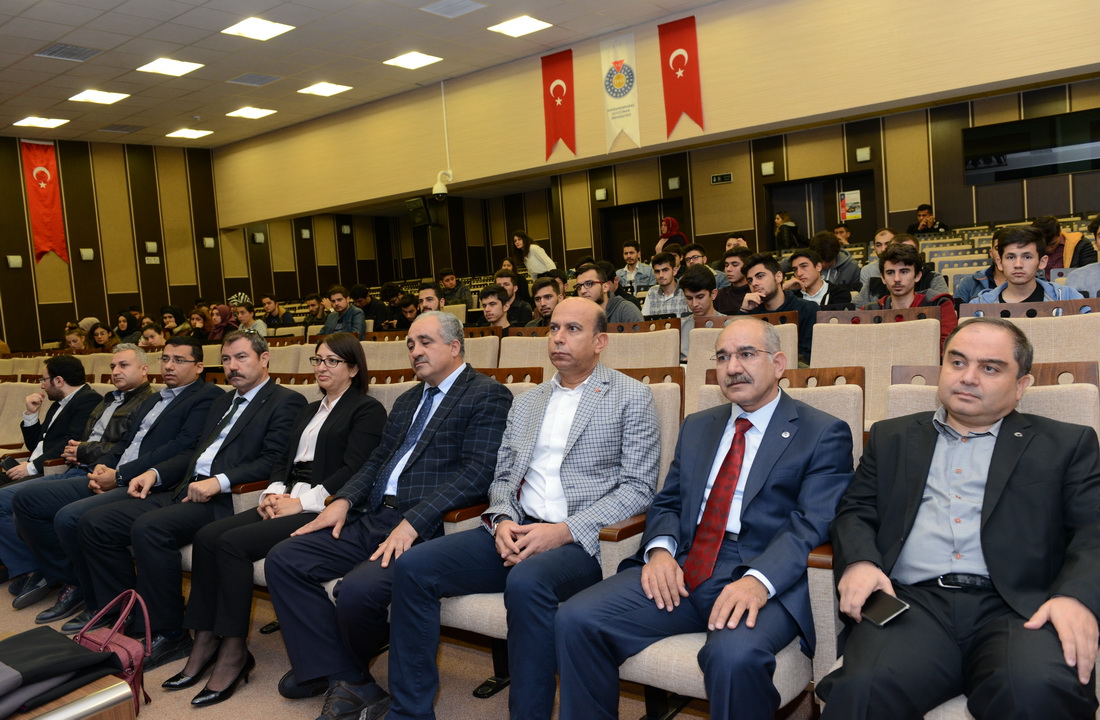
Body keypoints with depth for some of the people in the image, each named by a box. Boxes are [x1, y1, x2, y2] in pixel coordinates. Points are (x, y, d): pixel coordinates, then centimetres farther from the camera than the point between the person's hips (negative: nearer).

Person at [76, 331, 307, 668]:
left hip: (226, 500, -9)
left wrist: (219, 482, -23)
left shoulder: (286, 402, -2)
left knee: (149, 527, -31)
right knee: (95, 523, -2)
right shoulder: (223, 402, 26)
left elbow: (273, 462, -14)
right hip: (184, 491, 9)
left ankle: (169, 634, -15)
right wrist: (155, 473, 8)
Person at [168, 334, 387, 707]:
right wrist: (273, 493, -1)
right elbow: (285, 461, 20)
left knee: (233, 542, -24)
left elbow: (353, 470, -12)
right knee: (207, 536, -13)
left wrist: (301, 502, -16)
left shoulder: (367, 410, 0)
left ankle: (234, 651, -13)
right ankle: (206, 641, -8)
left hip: (321, 508, -8)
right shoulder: (309, 410, 25)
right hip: (288, 503, 8)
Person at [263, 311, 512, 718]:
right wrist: (344, 500, 3)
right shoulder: (408, 400, 23)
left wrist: (413, 523, -21)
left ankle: (351, 675, 7)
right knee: (283, 559, -4)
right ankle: (346, 683, -2)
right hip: (372, 517, 9)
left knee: (358, 590, -29)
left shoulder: (487, 395, -4)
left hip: (426, 527, -8)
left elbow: (477, 471, -15)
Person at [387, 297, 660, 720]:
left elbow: (639, 488, -6)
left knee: (526, 582, -37)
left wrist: (564, 531, -16)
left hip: (580, 541, -5)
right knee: (413, 566, -13)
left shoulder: (632, 397, 2)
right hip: (515, 532, 6)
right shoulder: (525, 403, 19)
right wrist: (502, 520, -4)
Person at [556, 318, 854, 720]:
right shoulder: (697, 427, 22)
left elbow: (812, 523, -8)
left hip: (765, 580, -4)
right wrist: (660, 549, -5)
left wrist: (759, 581, -25)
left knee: (734, 655, -36)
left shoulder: (824, 434, 4)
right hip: (680, 570, 5)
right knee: (575, 620, -16)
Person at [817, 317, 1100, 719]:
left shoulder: (1067, 445, 18)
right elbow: (856, 513, 16)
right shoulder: (892, 437, 23)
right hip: (911, 601, 0)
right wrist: (859, 561, -7)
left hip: (1016, 607, 1)